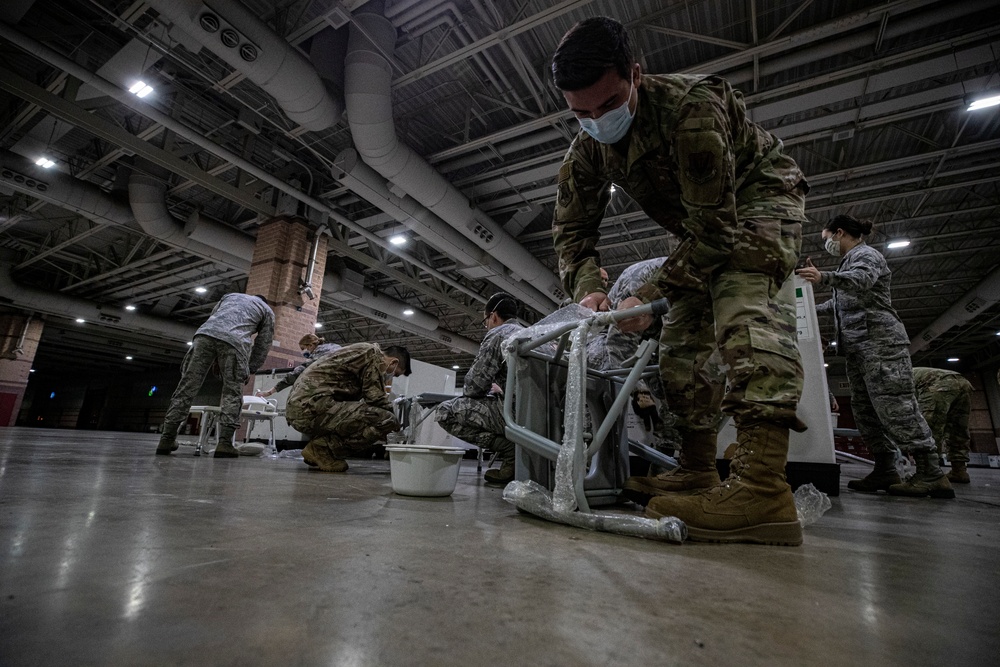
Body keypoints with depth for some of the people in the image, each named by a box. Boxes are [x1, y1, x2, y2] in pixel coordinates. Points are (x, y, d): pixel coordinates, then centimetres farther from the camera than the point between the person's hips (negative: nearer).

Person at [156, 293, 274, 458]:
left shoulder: (231, 295, 39)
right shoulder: (267, 310, 28)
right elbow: (263, 345, 21)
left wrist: (215, 361, 33)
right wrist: (249, 371, 29)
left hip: (205, 333, 3)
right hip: (235, 341, -3)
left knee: (187, 387, 5)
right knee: (232, 394, 2)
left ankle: (167, 439, 5)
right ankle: (225, 443, -6)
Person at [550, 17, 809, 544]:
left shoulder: (691, 108, -31)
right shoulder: (587, 150, -10)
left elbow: (715, 229, -33)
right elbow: (572, 228, -8)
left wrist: (648, 296, -35)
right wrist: (588, 288, -26)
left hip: (757, 197, -7)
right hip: (705, 229, 7)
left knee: (744, 303, -35)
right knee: (680, 343, -1)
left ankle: (763, 487, -43)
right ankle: (698, 472, 7)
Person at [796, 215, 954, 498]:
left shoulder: (866, 254, -1)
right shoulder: (849, 262, 27)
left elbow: (861, 279, -25)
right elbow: (840, 303, 34)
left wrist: (824, 277, -42)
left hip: (879, 339, -10)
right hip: (858, 345, 10)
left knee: (894, 405, -13)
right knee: (864, 409, 4)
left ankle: (932, 474, -10)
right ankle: (885, 472, 5)